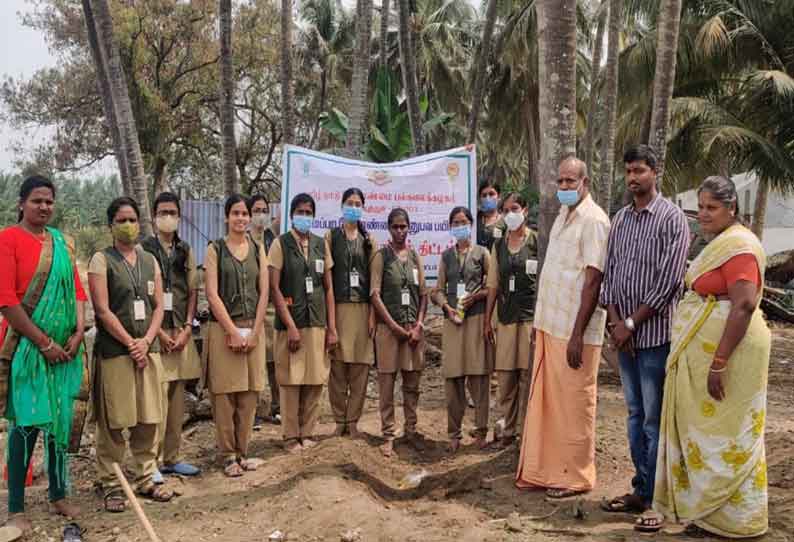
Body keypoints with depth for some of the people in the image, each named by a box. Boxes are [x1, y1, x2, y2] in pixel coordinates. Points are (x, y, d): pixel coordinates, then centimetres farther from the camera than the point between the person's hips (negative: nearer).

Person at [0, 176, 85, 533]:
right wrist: (43, 342, -14)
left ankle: (58, 495, 27)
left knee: (60, 420, 12)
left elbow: (76, 289, 11)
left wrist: (78, 333, -3)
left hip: (64, 346, 6)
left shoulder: (63, 243, 10)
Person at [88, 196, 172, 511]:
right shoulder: (102, 260, -1)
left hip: (148, 348, 4)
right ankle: (110, 485, 11)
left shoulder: (150, 261, 13)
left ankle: (146, 478, 19)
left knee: (148, 419, 8)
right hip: (114, 350, -4)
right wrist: (130, 343, -12)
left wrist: (146, 340, -6)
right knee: (113, 422, 0)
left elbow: (159, 306, 9)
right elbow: (102, 310, -9)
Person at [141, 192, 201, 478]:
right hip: (154, 331, -5)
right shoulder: (143, 248, -3)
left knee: (177, 397, 9)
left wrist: (187, 327, -1)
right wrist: (158, 331, -11)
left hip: (181, 332, 5)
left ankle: (171, 457, 18)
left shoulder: (185, 250, 13)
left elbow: (193, 291, 12)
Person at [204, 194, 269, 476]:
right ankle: (227, 455, 10)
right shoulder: (215, 249, 1)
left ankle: (242, 451, 17)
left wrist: (254, 331, -5)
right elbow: (212, 294, -6)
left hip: (253, 328, 3)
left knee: (249, 393, 5)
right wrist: (233, 331, -12)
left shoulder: (258, 250, 10)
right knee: (224, 394, 0)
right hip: (223, 328, -3)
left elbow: (264, 293, 5)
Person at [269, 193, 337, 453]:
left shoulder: (321, 244, 10)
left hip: (318, 324, 4)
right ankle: (291, 437, 14)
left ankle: (307, 434, 19)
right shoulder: (281, 244, -2)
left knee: (315, 381, 6)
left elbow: (328, 288, 11)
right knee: (291, 382, 2)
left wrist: (332, 327, 5)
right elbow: (275, 288, -6)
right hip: (290, 324, -4)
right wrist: (291, 326, -11)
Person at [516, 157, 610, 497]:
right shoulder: (562, 216, 13)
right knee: (544, 400, 14)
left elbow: (593, 280, -17)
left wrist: (577, 334, -20)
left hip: (574, 330, -8)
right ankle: (544, 469, 26)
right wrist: (540, 322, 16)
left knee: (573, 404, 3)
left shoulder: (593, 220, -12)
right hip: (550, 325, 8)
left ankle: (575, 477, 16)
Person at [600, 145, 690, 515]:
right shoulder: (620, 219, 12)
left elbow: (668, 282, -14)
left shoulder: (672, 218, -7)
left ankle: (654, 498, 9)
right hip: (623, 334, 7)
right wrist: (614, 320, -3)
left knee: (655, 419, -1)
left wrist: (631, 323, -12)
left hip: (655, 334, -6)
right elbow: (609, 273, 10)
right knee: (635, 415, 14)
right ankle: (641, 489, 24)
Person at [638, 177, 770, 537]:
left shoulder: (738, 245, -16)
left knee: (723, 434, 1)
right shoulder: (719, 242, 16)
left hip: (725, 351, -10)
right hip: (702, 351, 10)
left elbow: (744, 305, -24)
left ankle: (729, 518, 15)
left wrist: (719, 362, -26)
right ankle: (692, 504, 26)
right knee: (701, 430, 15)